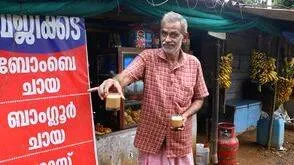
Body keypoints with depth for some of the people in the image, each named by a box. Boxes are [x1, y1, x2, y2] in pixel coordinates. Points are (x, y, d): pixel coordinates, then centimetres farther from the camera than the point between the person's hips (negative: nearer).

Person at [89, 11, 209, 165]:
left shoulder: (194, 63, 0)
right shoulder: (147, 57, -7)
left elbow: (199, 98, 7)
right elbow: (127, 75, -25)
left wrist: (186, 115, -10)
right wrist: (114, 80, -47)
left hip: (181, 140, 2)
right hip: (150, 138, -2)